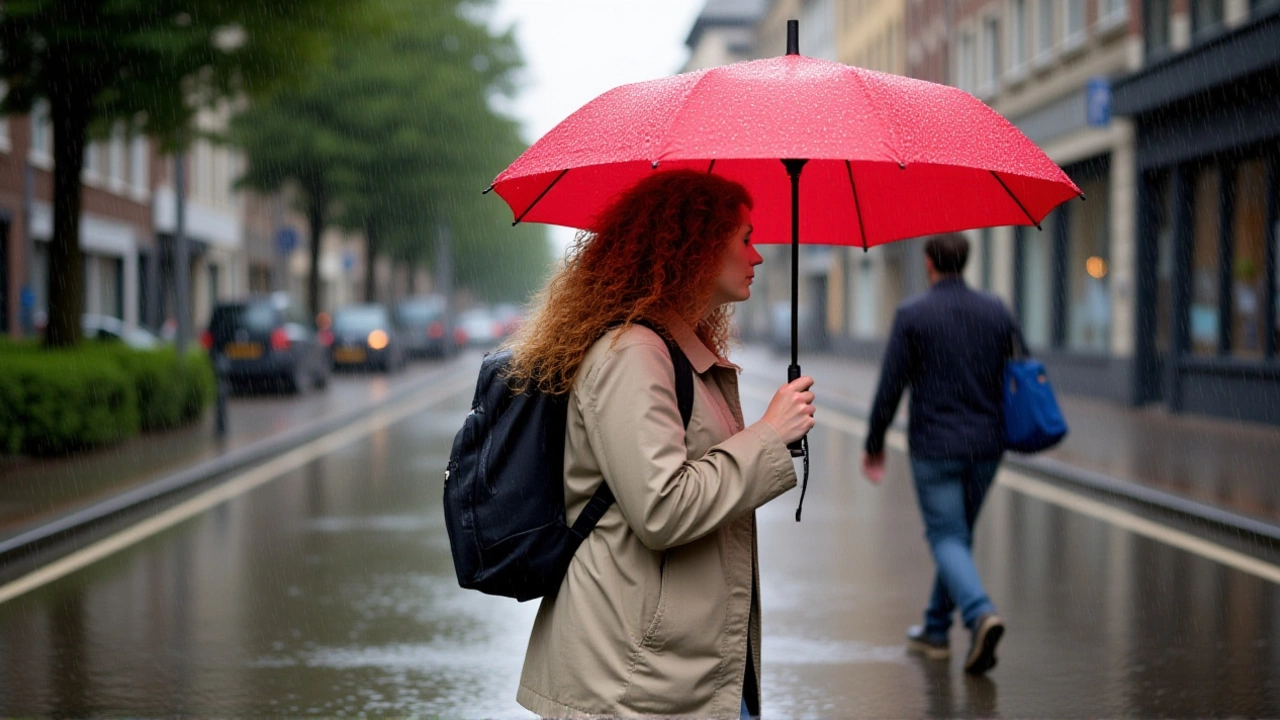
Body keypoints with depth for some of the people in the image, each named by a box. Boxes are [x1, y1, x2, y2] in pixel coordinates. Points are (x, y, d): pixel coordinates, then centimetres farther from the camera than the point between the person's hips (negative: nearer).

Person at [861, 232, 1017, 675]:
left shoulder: (912, 316, -8)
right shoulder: (996, 313, 4)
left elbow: (890, 387, -8)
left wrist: (874, 445, 2)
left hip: (933, 446, -4)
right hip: (987, 446, 4)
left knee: (947, 539, 0)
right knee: (959, 534, 18)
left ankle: (981, 614, -25)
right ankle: (935, 631, 26)